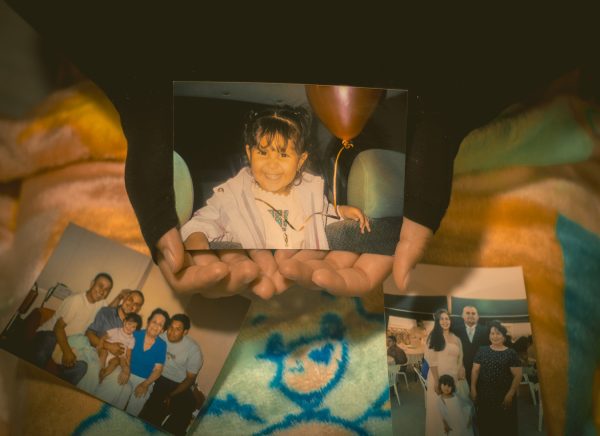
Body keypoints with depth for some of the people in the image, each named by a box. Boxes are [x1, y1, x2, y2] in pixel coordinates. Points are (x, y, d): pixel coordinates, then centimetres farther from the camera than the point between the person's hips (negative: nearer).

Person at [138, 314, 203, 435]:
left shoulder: (194, 349, -13)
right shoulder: (161, 337, -9)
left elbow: (190, 378, -6)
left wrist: (171, 396, -14)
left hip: (180, 386, -1)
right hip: (159, 379, 2)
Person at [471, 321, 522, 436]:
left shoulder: (511, 353, -4)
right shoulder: (482, 351, 3)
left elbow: (518, 375, -7)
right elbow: (475, 370, 4)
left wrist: (510, 394, -12)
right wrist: (473, 389, -3)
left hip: (504, 396, -2)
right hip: (484, 395, 2)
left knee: (505, 426, 6)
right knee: (485, 424, 12)